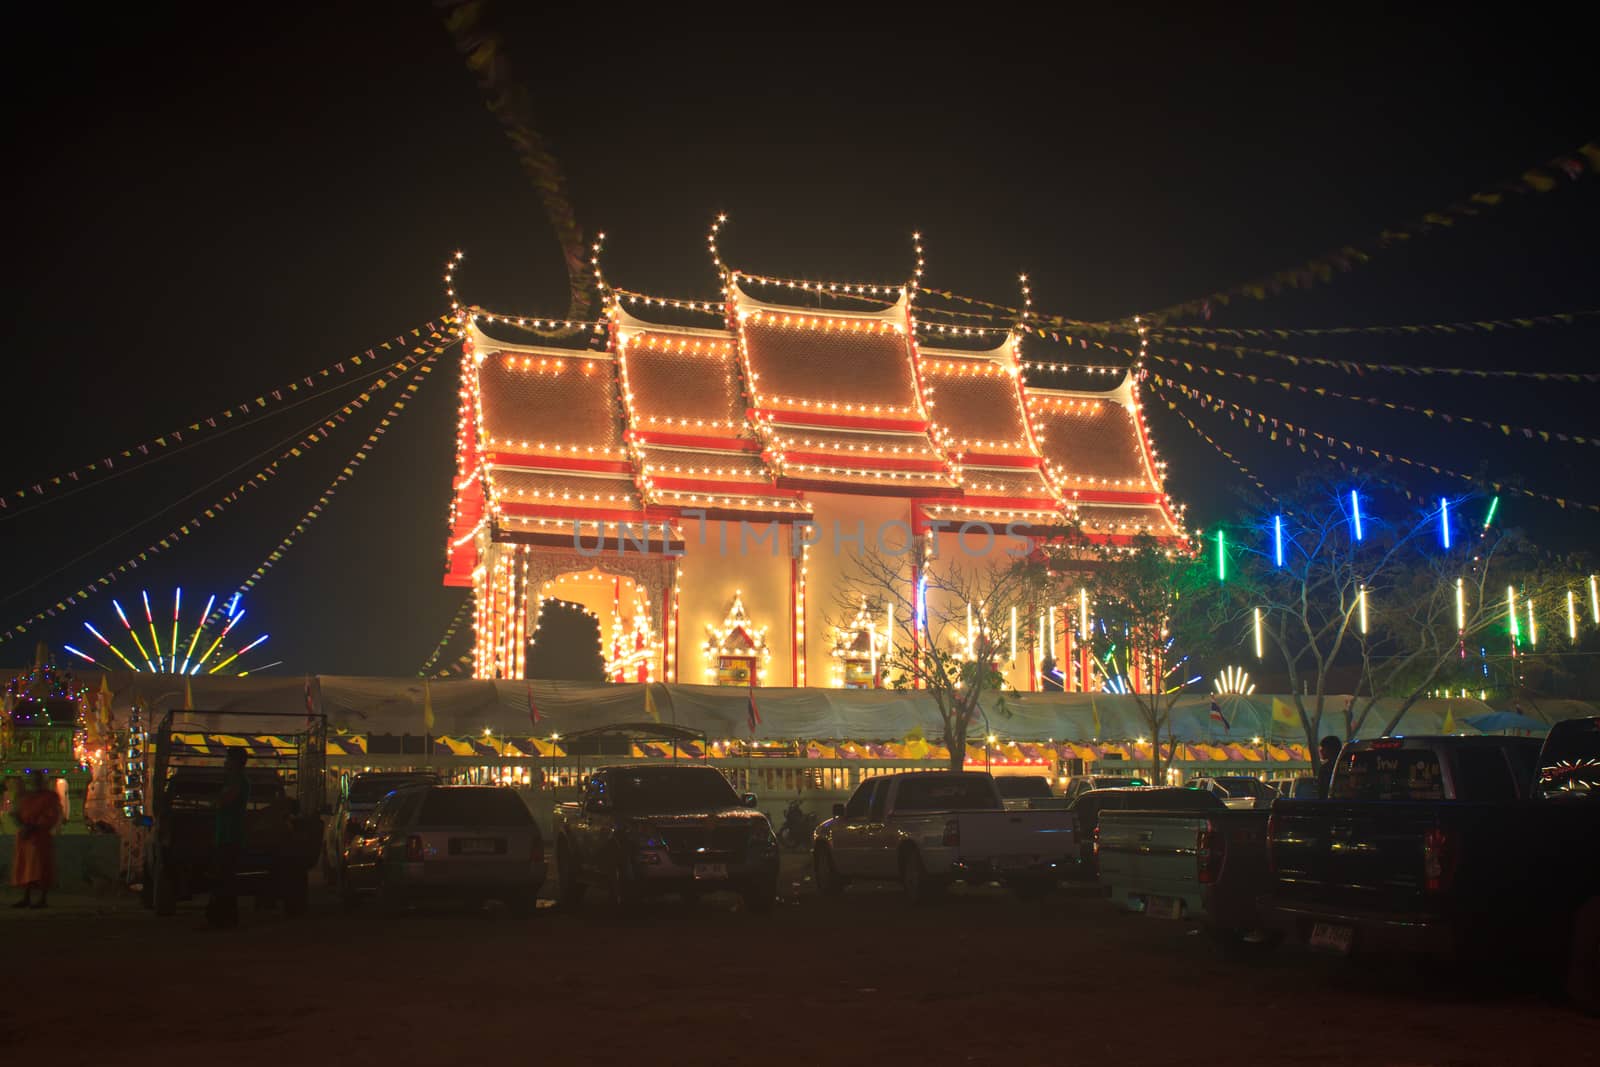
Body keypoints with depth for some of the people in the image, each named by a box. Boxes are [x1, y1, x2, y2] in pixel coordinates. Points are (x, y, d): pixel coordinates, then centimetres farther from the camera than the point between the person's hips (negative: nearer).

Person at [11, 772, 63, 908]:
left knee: (40, 869, -8)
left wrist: (33, 827, -19)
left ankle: (44, 899, -7)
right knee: (24, 868, 5)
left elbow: (52, 817, -11)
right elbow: (18, 813, 17)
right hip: (24, 836, 7)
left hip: (41, 837, -7)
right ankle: (26, 898, 10)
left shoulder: (51, 796, -3)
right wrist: (21, 824, -6)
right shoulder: (28, 796, 18)